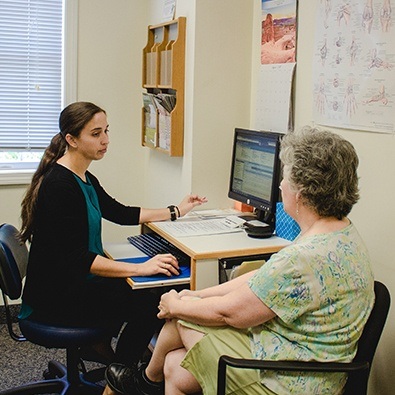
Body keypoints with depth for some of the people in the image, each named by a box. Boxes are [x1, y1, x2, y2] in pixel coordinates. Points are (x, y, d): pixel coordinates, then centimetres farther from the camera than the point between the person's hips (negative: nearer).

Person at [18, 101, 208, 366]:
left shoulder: (84, 180, 9)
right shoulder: (59, 185, -22)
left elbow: (120, 213, 20)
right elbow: (75, 259, -27)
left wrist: (176, 211, 18)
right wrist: (141, 268, -30)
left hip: (77, 282, 9)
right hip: (55, 297, -9)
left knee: (154, 291, 2)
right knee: (148, 303, -13)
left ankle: (96, 343, 16)